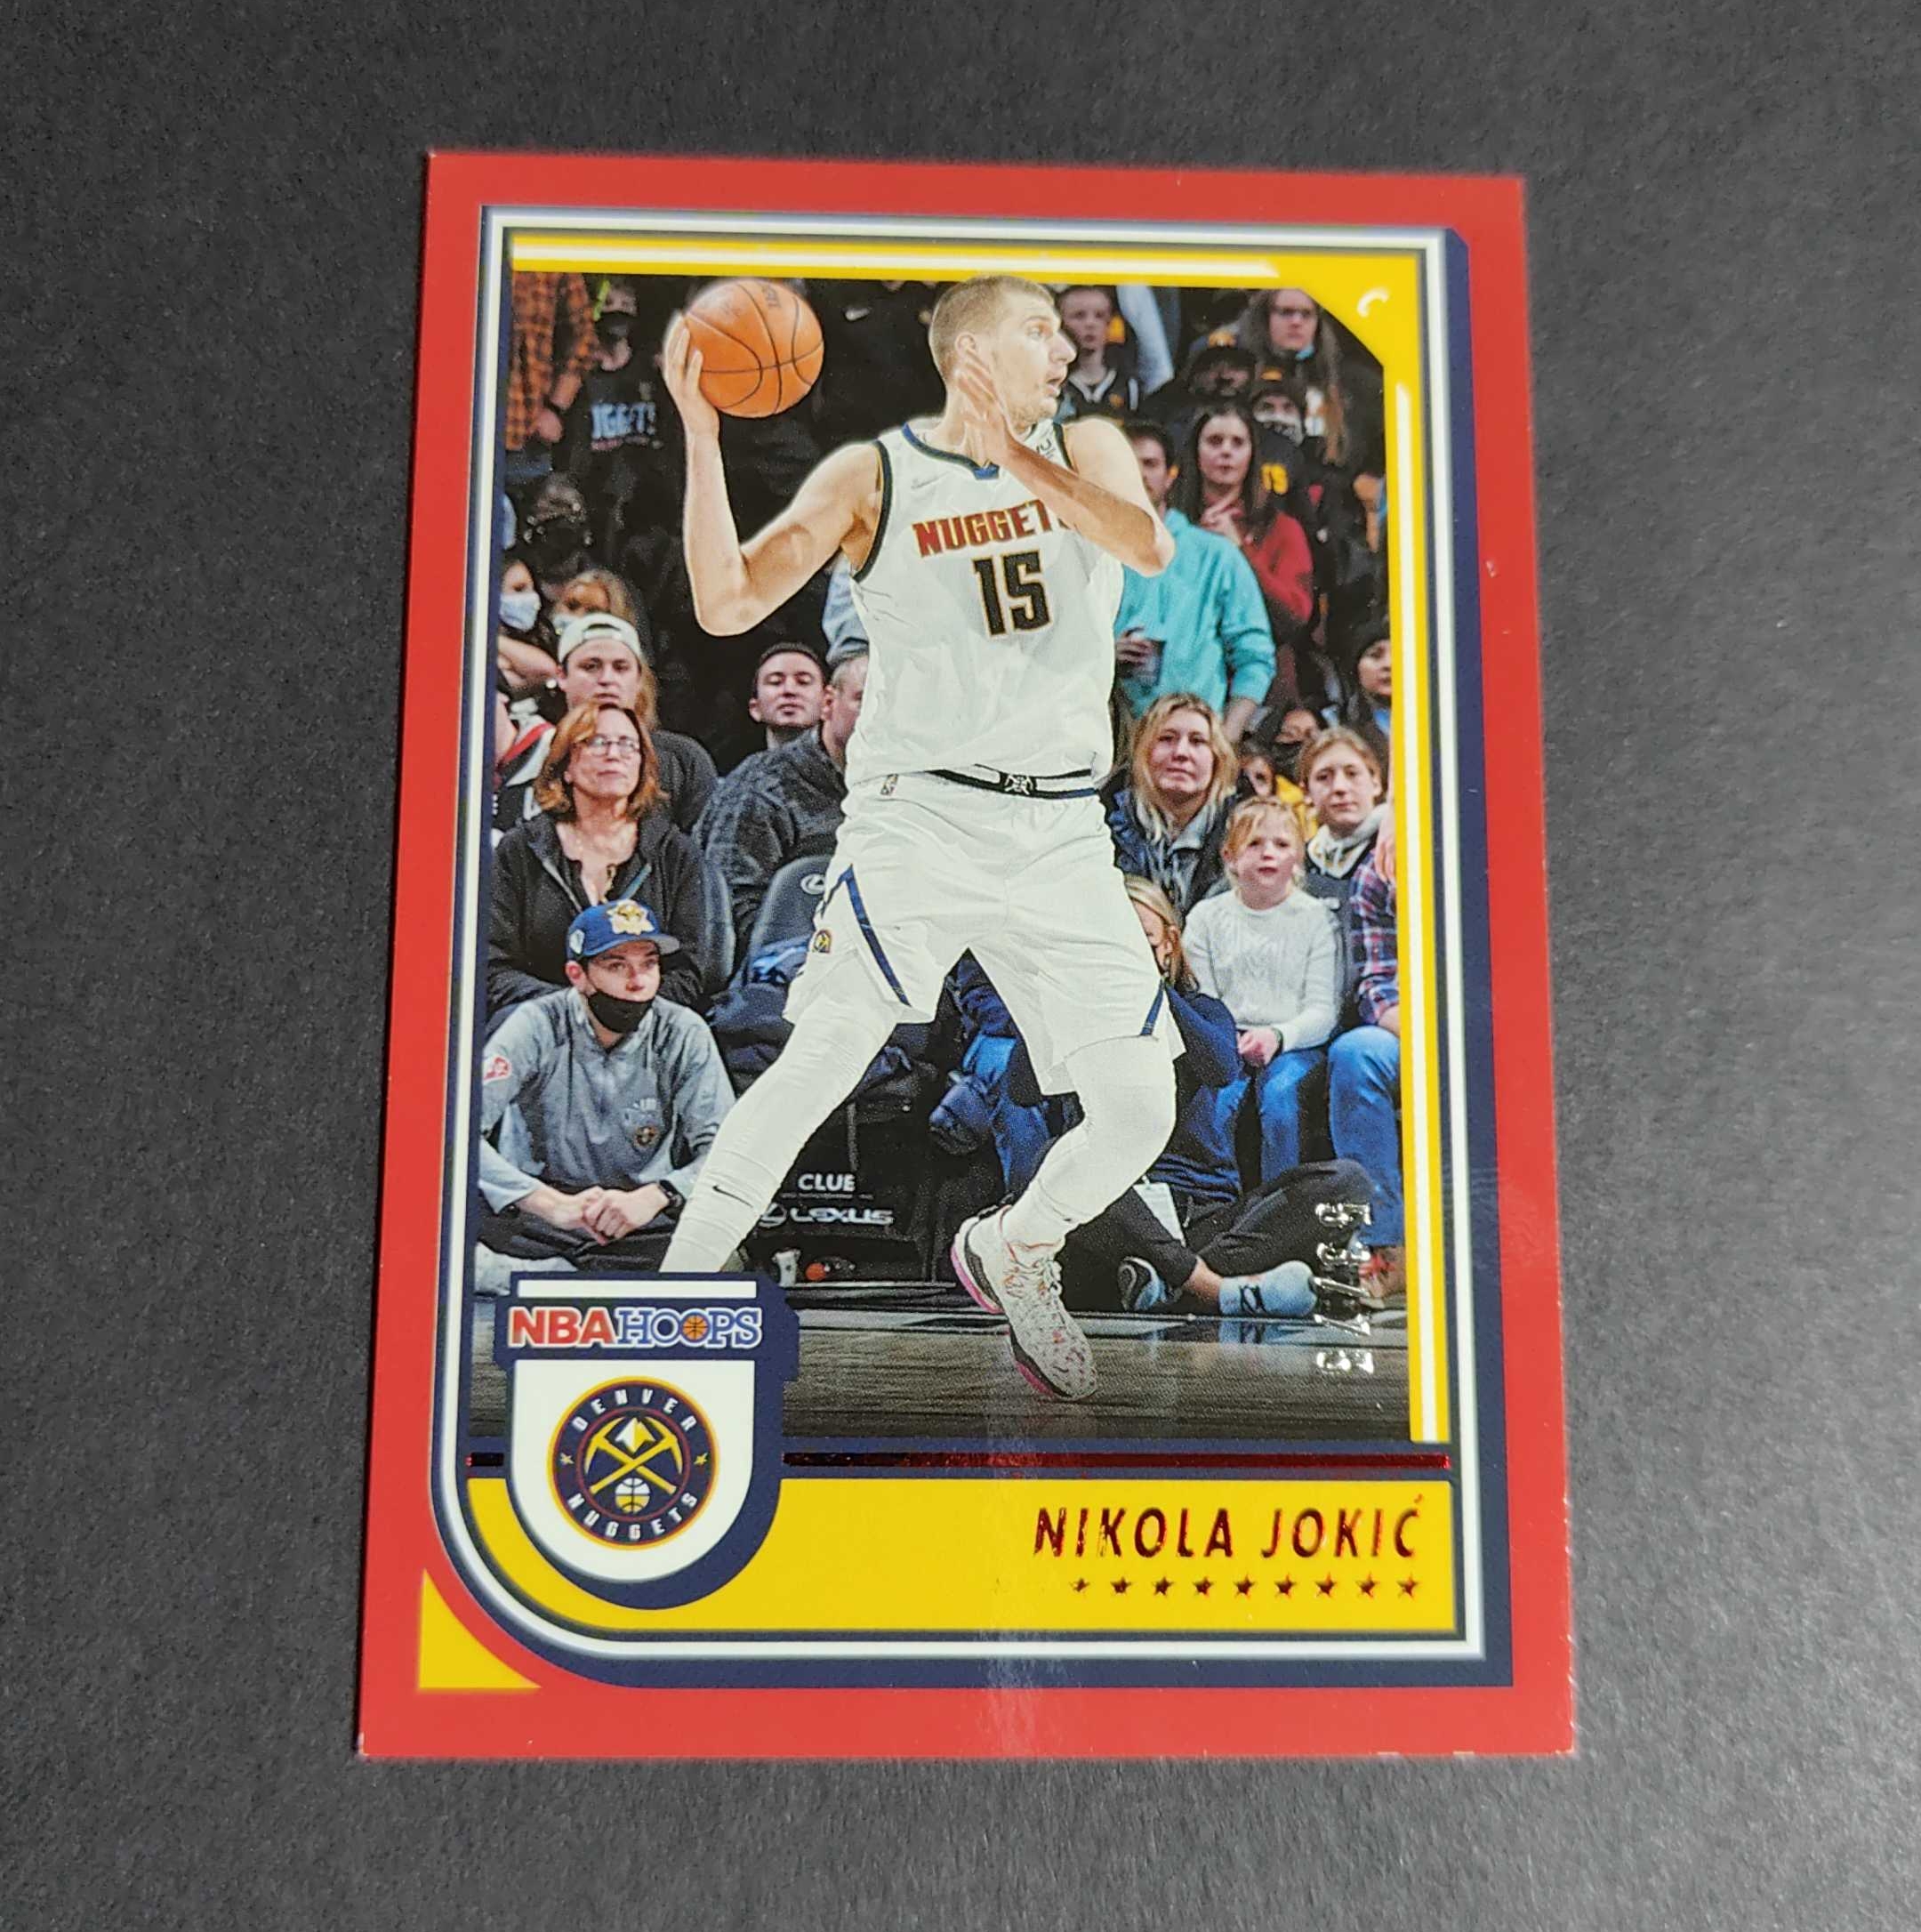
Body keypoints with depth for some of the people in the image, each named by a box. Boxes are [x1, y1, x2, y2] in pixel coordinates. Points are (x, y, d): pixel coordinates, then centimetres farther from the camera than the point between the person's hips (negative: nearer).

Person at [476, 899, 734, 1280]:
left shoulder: (685, 1035, -5)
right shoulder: (537, 1026, -9)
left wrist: (651, 1199, -28)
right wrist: (553, 1205, -30)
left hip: (646, 1219, 1)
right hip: (533, 1217, -1)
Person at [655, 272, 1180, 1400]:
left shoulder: (1086, 448, 12)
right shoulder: (871, 476, 4)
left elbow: (1149, 546, -11)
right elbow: (728, 604, -6)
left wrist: (1010, 455, -22)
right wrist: (701, 433, -14)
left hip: (1063, 829, 3)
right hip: (920, 812, -3)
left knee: (1140, 1113, 0)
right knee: (828, 1053, -20)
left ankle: (1009, 1255, 28)